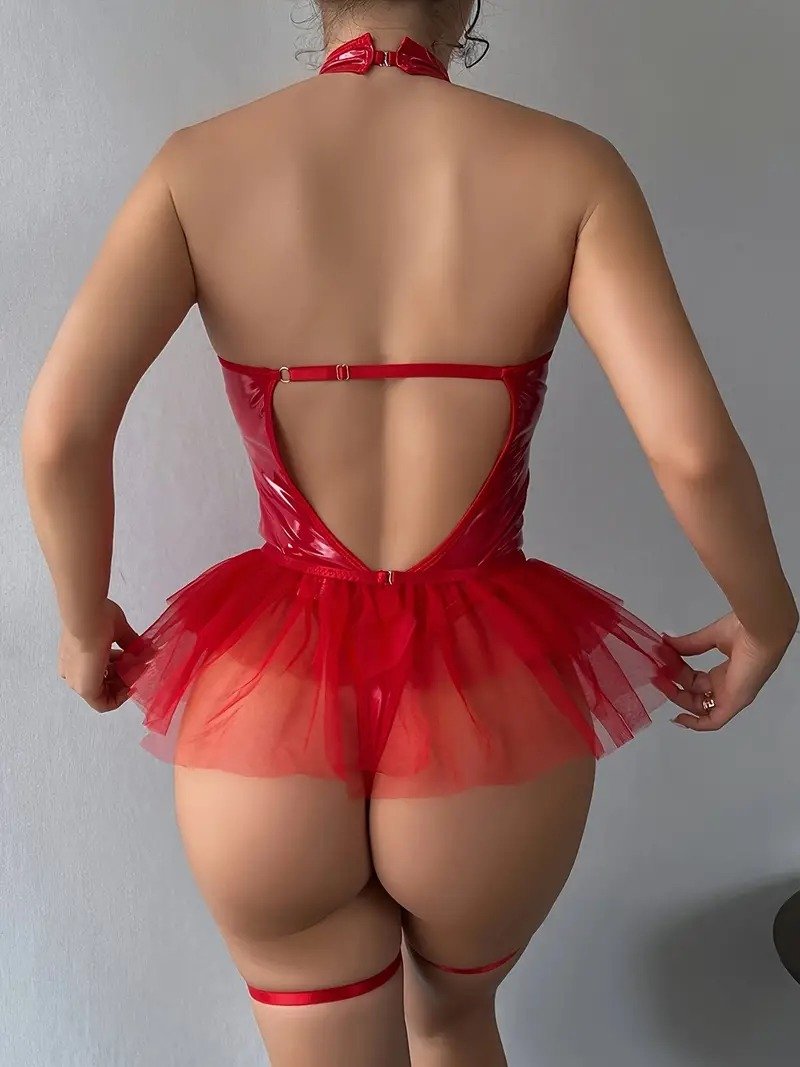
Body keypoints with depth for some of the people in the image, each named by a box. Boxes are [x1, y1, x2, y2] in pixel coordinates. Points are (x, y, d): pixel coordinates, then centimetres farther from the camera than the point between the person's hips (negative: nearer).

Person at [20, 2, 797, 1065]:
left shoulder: (199, 164, -2)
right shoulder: (570, 165, -4)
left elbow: (58, 431, -13)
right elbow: (692, 446, -15)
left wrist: (86, 623, 7)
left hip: (269, 719, 0)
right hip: (491, 728, 1)